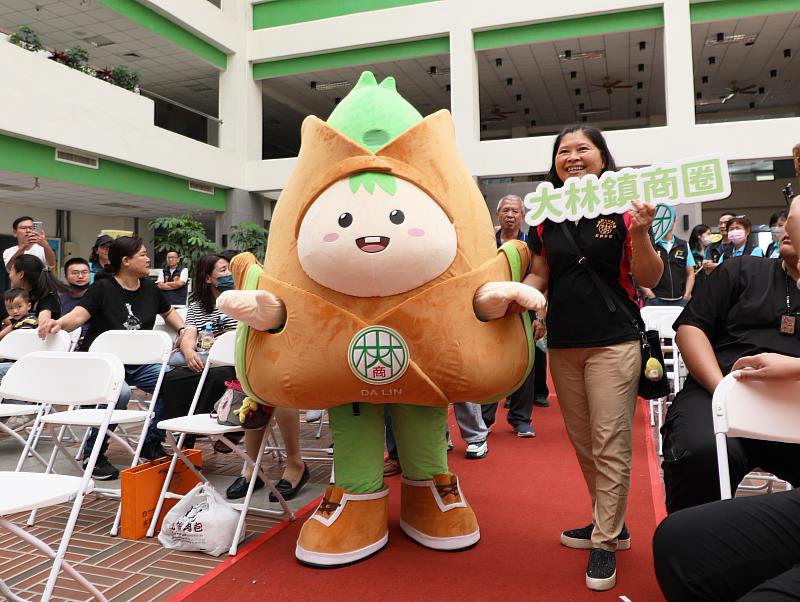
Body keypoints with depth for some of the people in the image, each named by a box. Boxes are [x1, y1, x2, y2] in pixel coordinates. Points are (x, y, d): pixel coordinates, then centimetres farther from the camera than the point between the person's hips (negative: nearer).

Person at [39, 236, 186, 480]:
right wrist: (58, 323, -39)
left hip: (139, 362, 5)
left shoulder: (149, 288, 10)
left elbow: (169, 312, 26)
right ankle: (94, 452, -9)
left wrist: (184, 331, 10)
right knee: (120, 392, -35)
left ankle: (151, 444, 5)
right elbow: (78, 315, -17)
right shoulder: (102, 288, -5)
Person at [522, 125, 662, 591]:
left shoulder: (622, 208, -5)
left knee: (611, 444, -1)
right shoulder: (546, 217, 6)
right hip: (562, 343, 5)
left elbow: (650, 280, -5)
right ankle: (612, 524, 33)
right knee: (583, 443, 14)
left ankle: (605, 543, 15)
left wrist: (640, 233, -21)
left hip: (613, 342, -4)